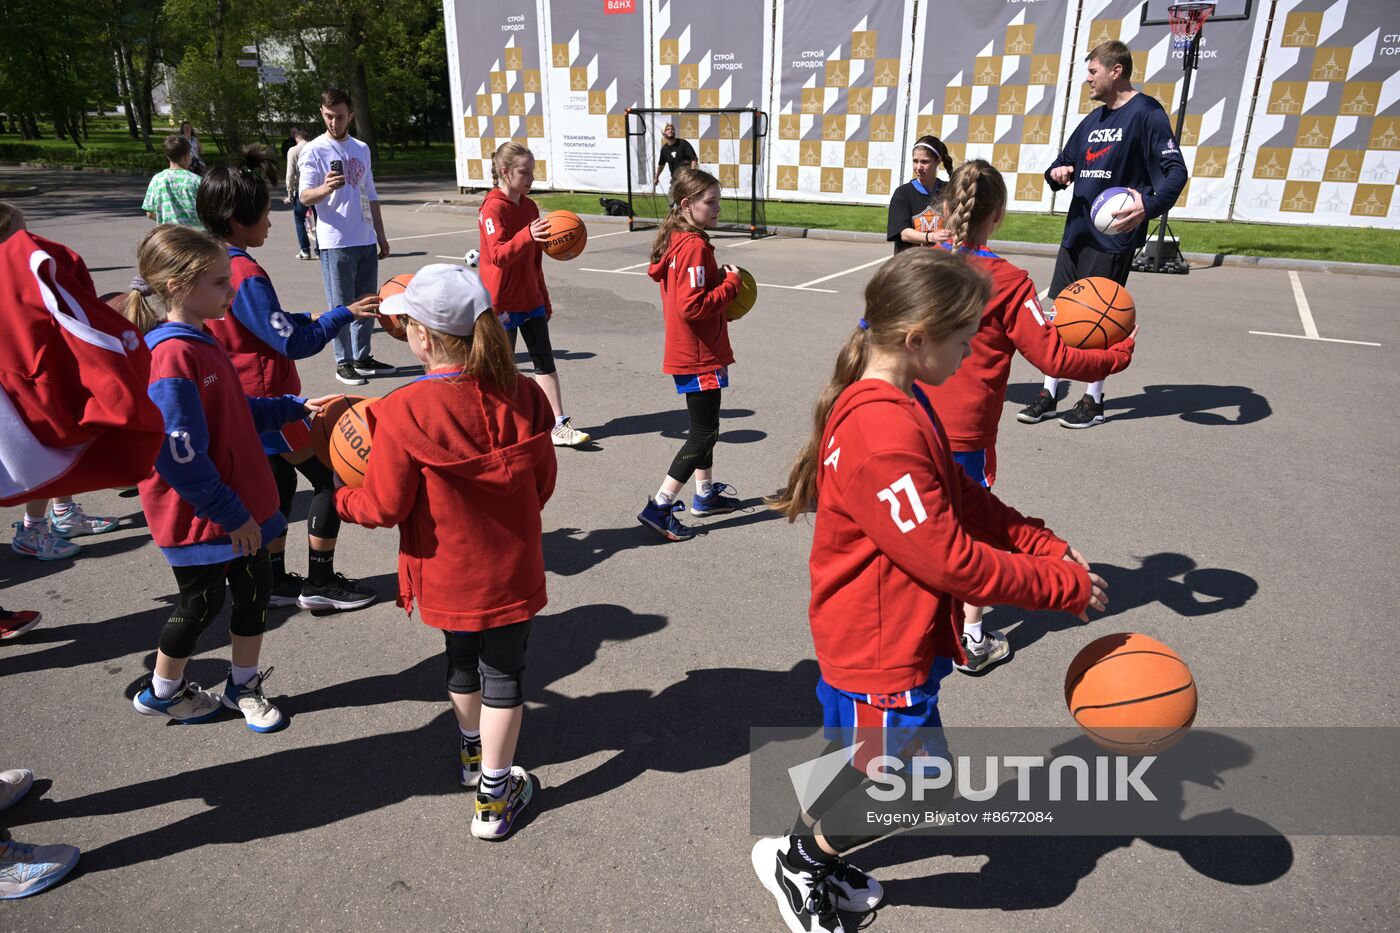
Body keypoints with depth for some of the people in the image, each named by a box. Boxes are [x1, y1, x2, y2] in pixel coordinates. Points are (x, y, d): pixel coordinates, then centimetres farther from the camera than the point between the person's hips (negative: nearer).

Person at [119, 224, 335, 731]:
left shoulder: (201, 342, 7)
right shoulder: (172, 357, -25)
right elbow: (179, 456, -26)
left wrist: (296, 407, 11)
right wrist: (229, 514, -21)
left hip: (239, 505, 9)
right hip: (199, 517, -8)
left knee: (255, 586, 15)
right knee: (201, 603, 10)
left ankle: (244, 685, 35)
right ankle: (162, 691, 35)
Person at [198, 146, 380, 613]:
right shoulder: (246, 275, -23)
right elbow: (295, 344, -23)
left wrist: (307, 318, 9)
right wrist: (344, 314, -16)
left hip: (243, 403, 9)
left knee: (278, 482, 18)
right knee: (330, 479, 3)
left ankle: (275, 582, 26)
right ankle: (320, 582, 11)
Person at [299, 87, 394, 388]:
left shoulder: (361, 149, 15)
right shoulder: (314, 150, -4)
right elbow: (305, 197, -11)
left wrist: (381, 236, 19)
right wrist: (325, 188, -32)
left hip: (367, 240, 6)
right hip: (336, 242, -6)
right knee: (342, 306, -1)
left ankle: (362, 357, 22)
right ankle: (344, 362, 8)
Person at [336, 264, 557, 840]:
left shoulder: (404, 413, -23)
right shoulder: (523, 396, -12)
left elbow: (384, 508, -15)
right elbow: (542, 482, -1)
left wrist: (340, 498, 6)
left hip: (448, 577, -1)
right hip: (514, 571, 1)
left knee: (462, 662, 25)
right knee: (503, 674, 14)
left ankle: (471, 752, 50)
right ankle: (493, 798, 25)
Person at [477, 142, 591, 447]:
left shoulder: (529, 207, 9)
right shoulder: (493, 208, -14)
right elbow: (498, 254, -28)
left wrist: (544, 301, 19)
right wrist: (527, 235, -44)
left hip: (531, 300, 7)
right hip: (502, 302, -7)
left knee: (546, 363, 4)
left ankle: (558, 426, 6)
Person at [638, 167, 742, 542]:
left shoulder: (677, 241, 9)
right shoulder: (694, 247, -21)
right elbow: (693, 307, -27)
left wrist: (722, 283, 5)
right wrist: (731, 283, -16)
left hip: (690, 353, 10)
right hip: (699, 357, -10)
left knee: (704, 426, 21)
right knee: (703, 433, -3)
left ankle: (705, 494, 35)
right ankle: (659, 507, 0)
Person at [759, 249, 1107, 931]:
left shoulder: (901, 406, 4)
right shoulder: (884, 434, -30)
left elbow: (966, 500, 8)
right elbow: (951, 560, -26)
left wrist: (1050, 549, -2)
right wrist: (1065, 587, -15)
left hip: (897, 635, 10)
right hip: (881, 646, -10)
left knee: (871, 763, 24)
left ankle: (812, 852, 44)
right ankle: (794, 857, 31)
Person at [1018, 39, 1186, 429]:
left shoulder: (1146, 113, -8)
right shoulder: (1093, 120, 15)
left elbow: (1175, 171, -15)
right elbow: (1061, 165, 23)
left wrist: (1149, 205, -34)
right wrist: (1058, 173, -2)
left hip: (1112, 235, -7)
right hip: (1076, 232, 7)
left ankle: (1093, 400, 12)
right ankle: (1048, 394, 15)